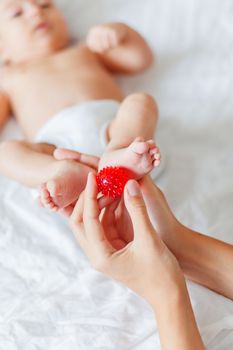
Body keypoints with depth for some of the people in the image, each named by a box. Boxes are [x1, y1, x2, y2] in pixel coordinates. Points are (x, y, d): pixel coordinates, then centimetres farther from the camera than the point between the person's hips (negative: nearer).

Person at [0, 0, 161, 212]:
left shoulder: (86, 50, 38)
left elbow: (141, 60, 31)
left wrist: (120, 30, 13)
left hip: (111, 127, 2)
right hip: (58, 145, -1)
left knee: (141, 102, -22)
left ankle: (117, 155, -50)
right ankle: (70, 173, -50)